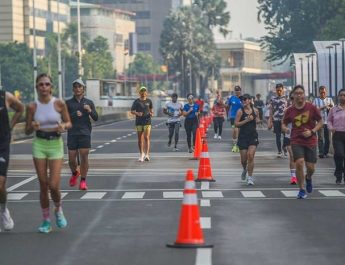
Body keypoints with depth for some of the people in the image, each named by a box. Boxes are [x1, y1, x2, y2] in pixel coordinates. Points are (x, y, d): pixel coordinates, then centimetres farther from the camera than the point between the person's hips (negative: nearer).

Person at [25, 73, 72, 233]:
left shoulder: (59, 104, -6)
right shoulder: (32, 107, -3)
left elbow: (69, 123, 5)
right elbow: (27, 131, 4)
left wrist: (63, 126, -17)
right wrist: (33, 127, -18)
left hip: (56, 145, -1)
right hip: (39, 145, 1)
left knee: (53, 185, -10)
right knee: (43, 185, 3)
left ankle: (58, 210, 22)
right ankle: (46, 221, 17)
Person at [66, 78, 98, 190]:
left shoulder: (89, 102, 8)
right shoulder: (68, 103, 7)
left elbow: (96, 118, 5)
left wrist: (90, 111, -14)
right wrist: (74, 115, -17)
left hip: (85, 133, 0)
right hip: (72, 134, 0)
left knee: (84, 157, -6)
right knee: (71, 158, 2)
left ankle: (83, 181, 2)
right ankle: (75, 173, 32)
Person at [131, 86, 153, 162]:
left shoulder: (149, 101, 6)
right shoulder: (136, 101, 2)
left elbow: (151, 109, 20)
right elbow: (132, 111, 1)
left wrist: (151, 113, -2)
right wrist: (137, 113, -19)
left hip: (147, 122, -1)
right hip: (139, 122, 1)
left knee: (146, 138, -12)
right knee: (140, 139, 5)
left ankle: (147, 154, -16)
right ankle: (141, 154, 19)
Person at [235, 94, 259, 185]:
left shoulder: (255, 111, 3)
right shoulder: (240, 111, -4)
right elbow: (236, 124, -9)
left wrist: (257, 120, -2)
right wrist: (247, 120, -18)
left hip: (253, 136, 0)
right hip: (243, 136, 0)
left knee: (250, 156, -13)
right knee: (243, 158, 4)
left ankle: (250, 177, -2)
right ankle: (245, 169, 40)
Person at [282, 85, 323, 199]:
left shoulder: (311, 107, -4)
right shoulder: (290, 110, 0)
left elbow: (320, 122, 3)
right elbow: (284, 123, 12)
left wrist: (312, 131, -12)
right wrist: (284, 128, -12)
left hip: (310, 141, 0)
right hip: (296, 141, 0)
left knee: (310, 167, 0)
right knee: (299, 163, -18)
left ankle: (308, 178, 39)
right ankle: (302, 190, -1)